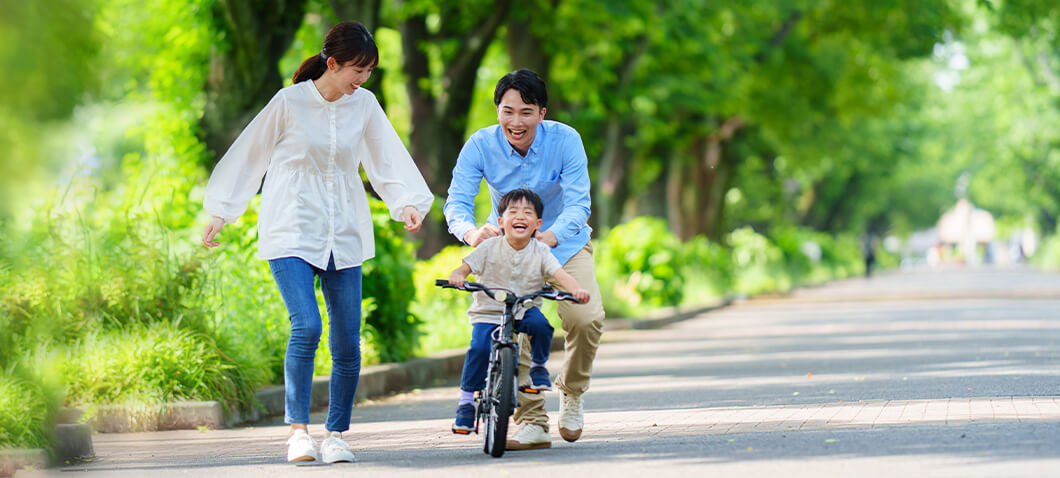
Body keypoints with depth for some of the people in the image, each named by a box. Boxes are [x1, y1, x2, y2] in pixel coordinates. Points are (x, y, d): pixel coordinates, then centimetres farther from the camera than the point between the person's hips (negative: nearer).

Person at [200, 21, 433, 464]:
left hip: (344, 237, 4)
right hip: (291, 232, -4)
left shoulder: (364, 105, 4)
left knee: (348, 344, 1)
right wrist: (220, 213, 6)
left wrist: (407, 203, -10)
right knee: (306, 326, -21)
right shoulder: (290, 101, -6)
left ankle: (336, 435, 16)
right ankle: (298, 429, -13)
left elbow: (388, 159, 7)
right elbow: (249, 154, 2)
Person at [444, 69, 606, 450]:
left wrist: (549, 236, -50)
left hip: (563, 243, -1)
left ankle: (571, 393, 7)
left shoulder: (565, 140, -21)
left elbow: (578, 203, -29)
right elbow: (456, 201, -25)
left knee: (586, 318, -23)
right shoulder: (480, 145, -19)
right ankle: (532, 422, -6)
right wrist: (471, 232, -50)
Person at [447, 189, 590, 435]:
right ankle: (466, 400, -7)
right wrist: (457, 276, -34)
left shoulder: (540, 251, -5)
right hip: (489, 312, -1)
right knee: (479, 348, -24)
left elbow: (559, 274, -16)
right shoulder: (490, 248, -7)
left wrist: (576, 289, -37)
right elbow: (465, 267, -9)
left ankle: (538, 366, 1)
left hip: (525, 309, 1)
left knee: (540, 325, -31)